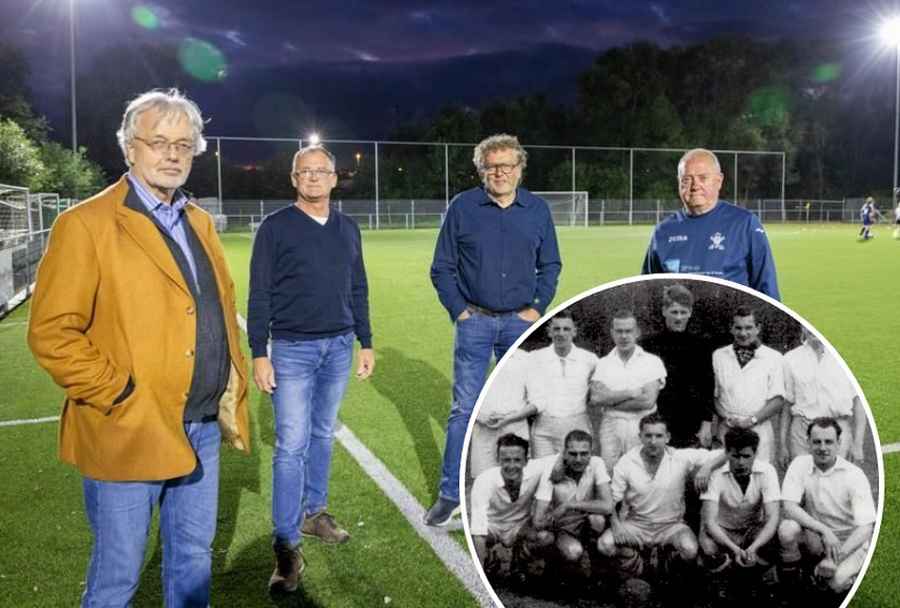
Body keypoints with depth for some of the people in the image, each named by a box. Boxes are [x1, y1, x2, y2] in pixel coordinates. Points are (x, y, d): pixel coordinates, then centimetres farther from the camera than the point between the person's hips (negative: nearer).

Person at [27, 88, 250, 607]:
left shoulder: (200, 222, 11)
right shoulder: (86, 224, -10)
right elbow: (52, 333, -14)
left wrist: (233, 381, 11)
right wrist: (118, 396, -16)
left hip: (203, 428, 6)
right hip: (129, 433, -6)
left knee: (194, 558, 20)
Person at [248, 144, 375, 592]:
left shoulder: (347, 228, 9)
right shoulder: (276, 227, -4)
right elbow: (259, 296, -5)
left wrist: (365, 343, 12)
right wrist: (259, 354, -10)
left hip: (339, 348, 4)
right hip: (292, 350, -4)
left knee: (323, 436, 14)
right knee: (291, 446, -5)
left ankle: (313, 512, 31)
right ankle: (286, 547, 1)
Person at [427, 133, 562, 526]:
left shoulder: (537, 210, 3)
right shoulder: (463, 207, -3)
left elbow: (550, 265, 11)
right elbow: (442, 267, 2)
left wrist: (539, 307, 1)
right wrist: (458, 310, -6)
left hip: (521, 322, 2)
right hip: (474, 322, -2)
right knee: (464, 409, 0)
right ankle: (450, 494, 9)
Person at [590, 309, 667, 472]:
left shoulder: (652, 361, 3)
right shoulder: (604, 363, 10)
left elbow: (648, 401, -8)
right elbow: (596, 397, -5)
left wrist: (611, 399, -4)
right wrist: (631, 393, -10)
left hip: (641, 428, -1)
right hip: (610, 427, 2)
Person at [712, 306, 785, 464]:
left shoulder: (773, 357, 6)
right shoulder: (718, 356, 12)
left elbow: (778, 399, 2)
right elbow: (713, 394, 9)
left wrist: (752, 420, -9)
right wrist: (726, 418, -6)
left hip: (759, 430, -1)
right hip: (727, 429, 1)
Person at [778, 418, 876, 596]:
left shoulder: (854, 475, -16)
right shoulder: (800, 464, -10)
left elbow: (866, 527, -20)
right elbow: (788, 506, -19)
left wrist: (837, 557, -30)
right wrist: (824, 530, -31)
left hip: (849, 541, -2)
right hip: (815, 535, 2)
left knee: (838, 582, -29)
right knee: (787, 528, -29)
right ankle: (791, 575, -4)